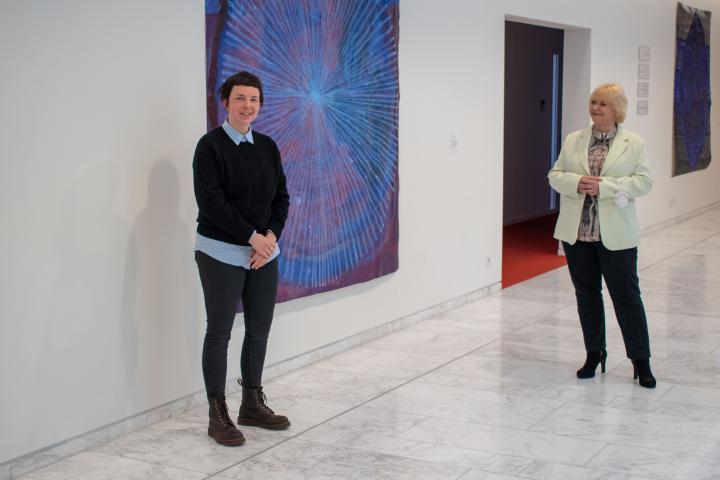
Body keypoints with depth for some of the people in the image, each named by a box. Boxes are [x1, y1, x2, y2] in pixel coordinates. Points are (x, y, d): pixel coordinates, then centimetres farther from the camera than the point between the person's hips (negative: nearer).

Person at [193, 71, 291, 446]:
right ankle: (218, 415, 8)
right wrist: (253, 237, -15)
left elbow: (281, 197, 8)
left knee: (259, 330, 10)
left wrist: (271, 236, -8)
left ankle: (252, 404, 24)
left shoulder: (267, 147, 8)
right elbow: (211, 202, -15)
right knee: (219, 332, 0)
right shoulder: (211, 145, -8)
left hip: (265, 252, 6)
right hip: (221, 253, -6)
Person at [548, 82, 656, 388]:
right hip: (577, 232, 3)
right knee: (586, 295, 12)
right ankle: (594, 354, 26)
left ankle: (641, 361, 10)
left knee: (627, 296, 0)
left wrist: (604, 185, -19)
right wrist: (576, 183, -14)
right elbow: (555, 175, 7)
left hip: (616, 235, -3)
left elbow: (643, 182, -7)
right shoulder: (573, 140, 9)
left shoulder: (634, 144, 0)